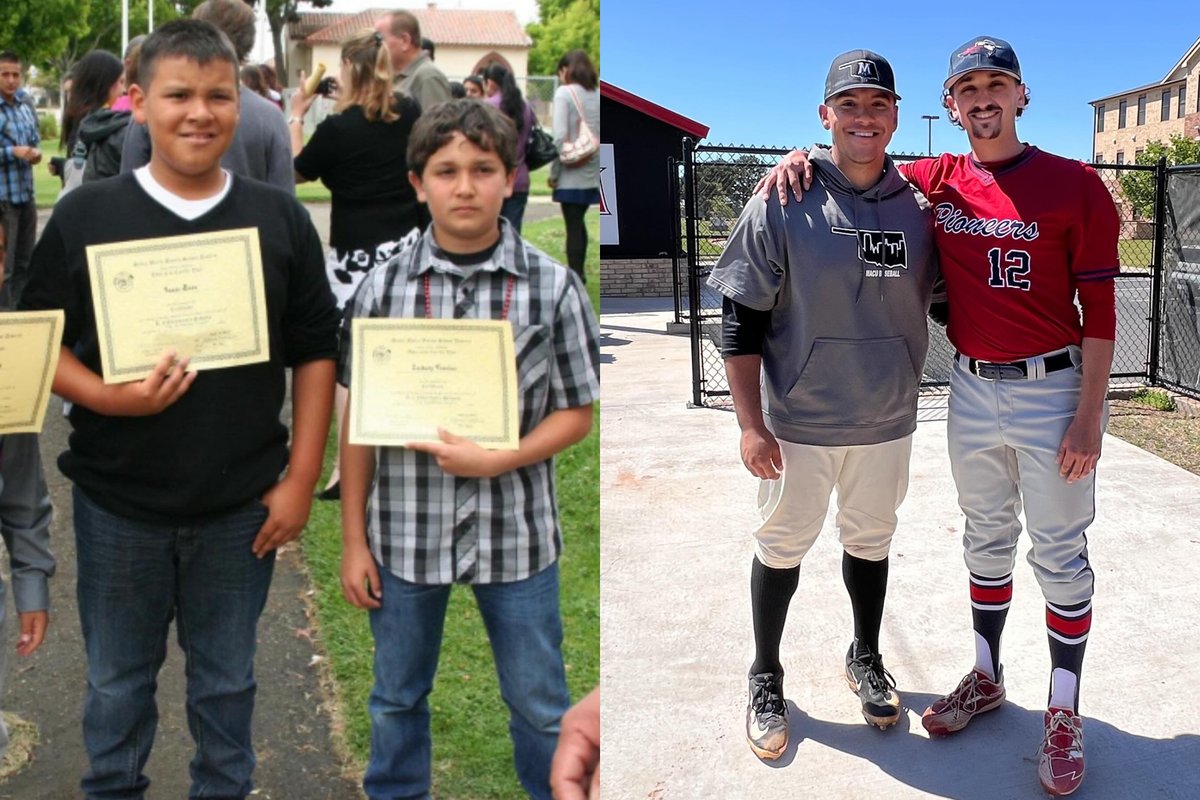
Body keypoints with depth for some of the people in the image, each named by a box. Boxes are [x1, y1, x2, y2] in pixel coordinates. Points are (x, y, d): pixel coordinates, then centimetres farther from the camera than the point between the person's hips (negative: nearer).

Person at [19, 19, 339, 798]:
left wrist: (301, 479, -2)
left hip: (242, 505, 0)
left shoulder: (280, 218, 0)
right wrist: (106, 397, -20)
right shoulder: (86, 215, -2)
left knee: (227, 678, 16)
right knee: (117, 677, 16)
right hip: (117, 501, 0)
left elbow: (315, 351, 2)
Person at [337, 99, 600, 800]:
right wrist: (354, 540, 2)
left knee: (541, 706, 13)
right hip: (405, 531, 1)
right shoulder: (383, 287, -3)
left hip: (517, 531, -1)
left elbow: (577, 413, -2)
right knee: (397, 698, 19)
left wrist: (495, 460, -18)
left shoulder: (552, 286, -7)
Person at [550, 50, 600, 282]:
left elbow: (560, 136, -14)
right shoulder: (597, 95, 7)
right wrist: (598, 164, 12)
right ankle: (579, 273, 25)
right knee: (578, 222, 17)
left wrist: (554, 172, -7)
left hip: (571, 173, -5)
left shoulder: (564, 93, -7)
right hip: (592, 171, 5)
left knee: (573, 224, -1)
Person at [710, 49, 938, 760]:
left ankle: (866, 660, 40)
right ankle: (766, 680, 28)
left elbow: (929, 300, 15)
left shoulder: (919, 208, 0)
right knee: (782, 548, 9)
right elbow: (742, 320, -10)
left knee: (871, 542, 19)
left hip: (887, 424, 3)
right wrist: (752, 424, -12)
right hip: (797, 425, -3)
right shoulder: (782, 204, -10)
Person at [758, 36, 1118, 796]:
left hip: (1053, 391, -4)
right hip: (972, 391, 4)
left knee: (1061, 555, 4)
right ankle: (986, 678, 33)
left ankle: (1065, 714, 16)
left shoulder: (1075, 185, -9)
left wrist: (1089, 416, -14)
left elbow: (1099, 309, -10)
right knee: (986, 541, 17)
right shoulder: (936, 182, 2)